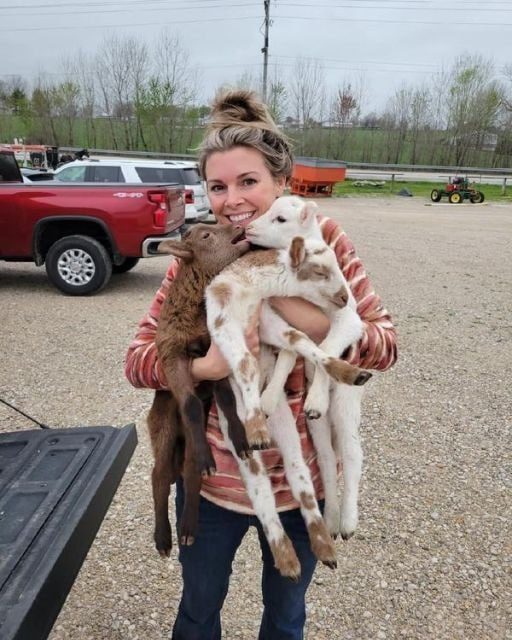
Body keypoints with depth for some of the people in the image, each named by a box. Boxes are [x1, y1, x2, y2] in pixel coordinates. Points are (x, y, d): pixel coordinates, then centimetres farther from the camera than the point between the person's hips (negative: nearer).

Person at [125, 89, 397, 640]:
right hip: (211, 479, 1)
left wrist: (314, 322, -28)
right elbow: (138, 359, -10)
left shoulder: (324, 241, -12)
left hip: (305, 482, 0)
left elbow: (385, 344, -10)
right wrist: (204, 367, -29)